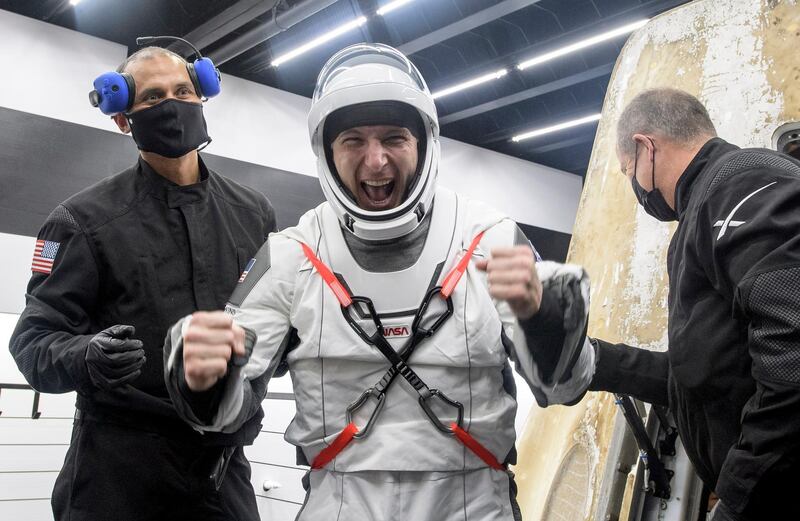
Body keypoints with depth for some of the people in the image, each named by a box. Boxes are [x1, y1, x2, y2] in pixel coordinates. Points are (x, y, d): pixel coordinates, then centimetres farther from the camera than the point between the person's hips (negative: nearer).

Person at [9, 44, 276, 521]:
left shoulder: (254, 213, 8)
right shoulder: (86, 219, -3)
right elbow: (34, 338, -6)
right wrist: (85, 358, -26)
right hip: (119, 464, -3)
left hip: (223, 462, 3)